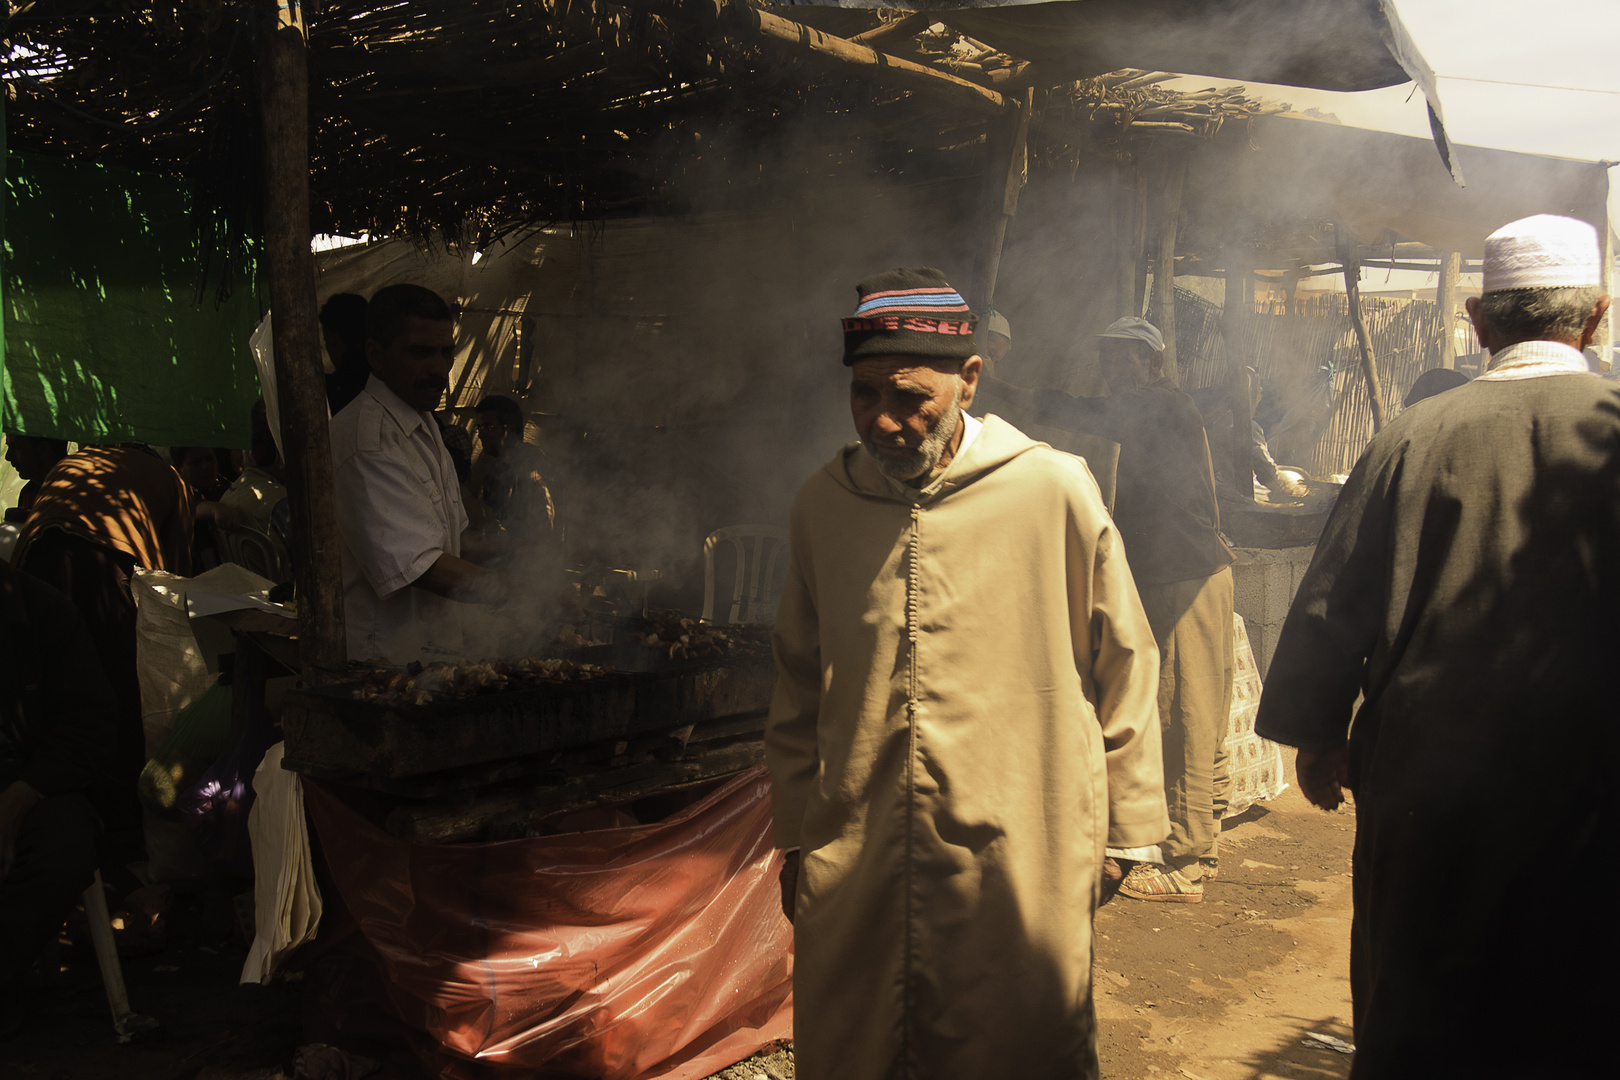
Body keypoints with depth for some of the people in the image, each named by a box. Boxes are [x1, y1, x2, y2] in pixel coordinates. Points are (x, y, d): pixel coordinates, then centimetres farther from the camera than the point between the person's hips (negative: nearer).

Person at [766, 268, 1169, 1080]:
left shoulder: (1055, 490, -6)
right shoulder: (822, 503, 4)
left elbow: (1121, 667, 3)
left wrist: (1123, 828, 6)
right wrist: (796, 835, 16)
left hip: (1021, 867, -3)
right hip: (852, 867, 3)